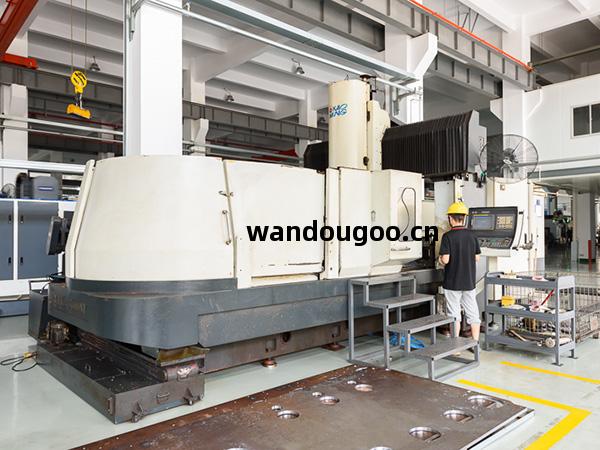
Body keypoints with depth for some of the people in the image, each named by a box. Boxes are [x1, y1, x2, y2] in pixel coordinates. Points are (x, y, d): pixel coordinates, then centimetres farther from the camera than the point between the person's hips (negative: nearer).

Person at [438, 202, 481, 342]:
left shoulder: (448, 236, -14)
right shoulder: (471, 235, 0)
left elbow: (445, 259, -19)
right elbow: (477, 258, 4)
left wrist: (441, 261, 2)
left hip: (452, 282, -4)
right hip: (469, 281, 4)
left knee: (454, 315, 6)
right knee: (473, 312, 12)